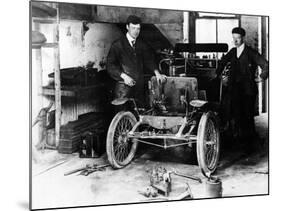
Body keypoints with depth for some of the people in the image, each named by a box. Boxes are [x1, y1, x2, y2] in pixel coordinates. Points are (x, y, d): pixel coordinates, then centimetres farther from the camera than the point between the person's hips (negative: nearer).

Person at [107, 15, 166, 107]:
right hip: (123, 86, -4)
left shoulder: (142, 45, 14)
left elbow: (148, 60, 14)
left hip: (139, 85, 4)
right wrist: (124, 76, -15)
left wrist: (157, 73, -3)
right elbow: (110, 65, -4)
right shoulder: (118, 44, 0)